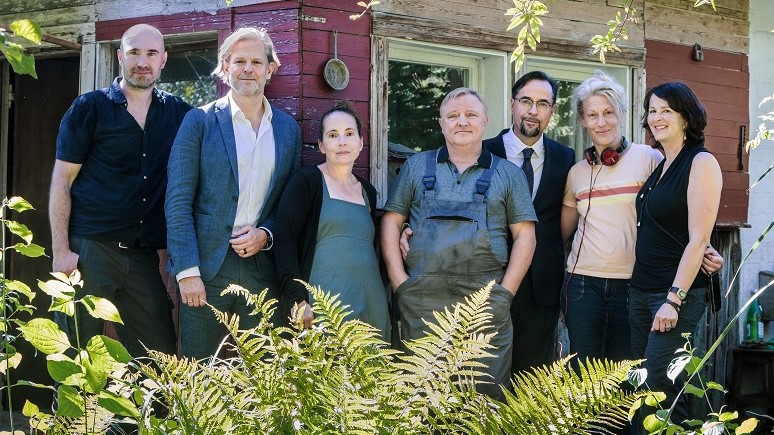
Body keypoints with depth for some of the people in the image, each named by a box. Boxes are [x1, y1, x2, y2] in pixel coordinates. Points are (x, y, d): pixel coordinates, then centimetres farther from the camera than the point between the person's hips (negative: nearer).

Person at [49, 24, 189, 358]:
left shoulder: (178, 114, 9)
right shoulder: (89, 108, 1)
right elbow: (61, 181, -1)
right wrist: (60, 250, -9)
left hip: (145, 255, 3)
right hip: (90, 250, -3)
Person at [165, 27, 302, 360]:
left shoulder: (288, 129, 12)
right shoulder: (200, 121, 1)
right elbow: (178, 201, -4)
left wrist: (266, 234, -6)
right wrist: (187, 270, -12)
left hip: (263, 268, 3)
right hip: (206, 267, -3)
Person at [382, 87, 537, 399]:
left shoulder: (508, 174, 11)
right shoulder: (416, 167, 13)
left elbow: (525, 234, 7)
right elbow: (391, 222, 11)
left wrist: (506, 291, -3)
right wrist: (400, 280, -1)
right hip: (422, 300, 1)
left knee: (488, 392, 0)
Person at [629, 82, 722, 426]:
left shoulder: (701, 163, -8)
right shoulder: (659, 167, 15)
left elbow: (699, 239, -14)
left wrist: (674, 300, -18)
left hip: (679, 293, -8)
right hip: (641, 291, 8)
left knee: (658, 388, -11)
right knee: (643, 387, 8)